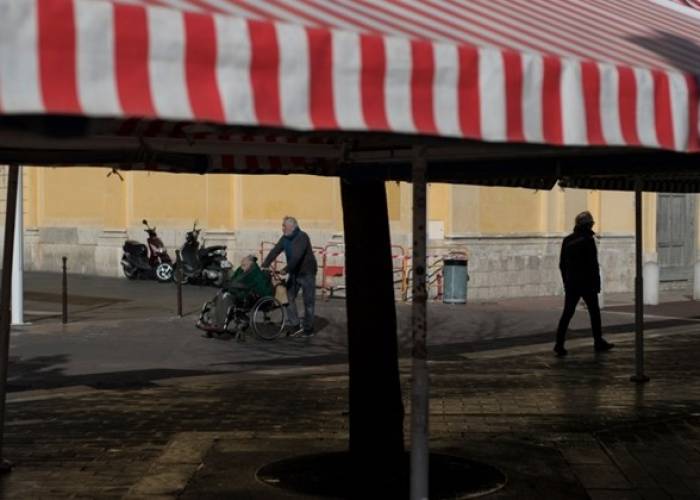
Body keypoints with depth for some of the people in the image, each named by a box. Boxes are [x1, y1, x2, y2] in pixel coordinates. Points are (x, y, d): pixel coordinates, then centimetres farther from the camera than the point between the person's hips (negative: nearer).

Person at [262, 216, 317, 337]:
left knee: (308, 301, 1)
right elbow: (275, 251, -6)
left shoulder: (302, 237, -20)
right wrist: (265, 265, -18)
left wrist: (286, 269, -37)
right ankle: (295, 325, 7)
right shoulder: (285, 238, 2)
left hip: (307, 273, -7)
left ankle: (308, 329, 9)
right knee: (288, 297, 0)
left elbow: (297, 256, -31)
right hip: (294, 273, 7)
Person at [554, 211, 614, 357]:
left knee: (567, 313, 2)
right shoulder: (588, 240, -11)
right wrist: (597, 284, -8)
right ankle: (599, 343, 19)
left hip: (571, 283, 5)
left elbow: (562, 264, 11)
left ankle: (559, 345, -9)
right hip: (587, 283, -5)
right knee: (594, 312, 11)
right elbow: (593, 264, -14)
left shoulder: (567, 240, 7)